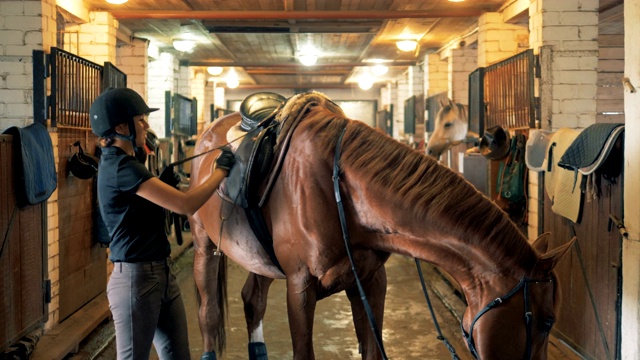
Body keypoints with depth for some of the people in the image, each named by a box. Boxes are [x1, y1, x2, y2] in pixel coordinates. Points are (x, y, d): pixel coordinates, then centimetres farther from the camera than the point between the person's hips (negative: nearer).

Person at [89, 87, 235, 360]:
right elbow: (186, 205, -21)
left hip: (161, 274, 9)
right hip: (136, 278, -9)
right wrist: (221, 169, -9)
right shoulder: (121, 167, -19)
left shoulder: (118, 162, 11)